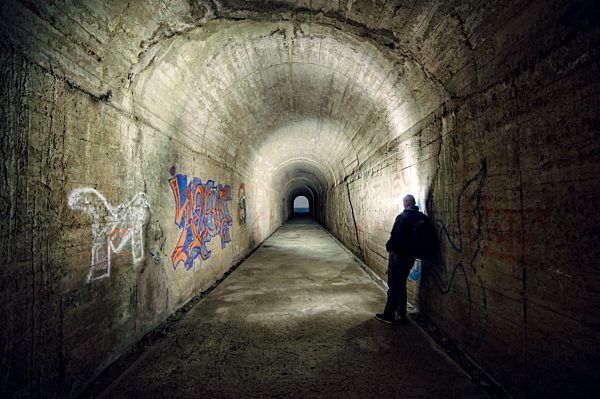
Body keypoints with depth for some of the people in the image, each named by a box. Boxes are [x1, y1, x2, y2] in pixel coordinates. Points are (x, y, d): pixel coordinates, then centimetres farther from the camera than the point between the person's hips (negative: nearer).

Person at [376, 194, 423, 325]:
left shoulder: (402, 217, -18)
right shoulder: (421, 217, 2)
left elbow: (395, 236, -19)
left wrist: (389, 247, -3)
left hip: (398, 255, -6)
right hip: (410, 256, 7)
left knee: (393, 286, 3)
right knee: (401, 285, 19)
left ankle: (389, 315, 12)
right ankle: (401, 314, 28)